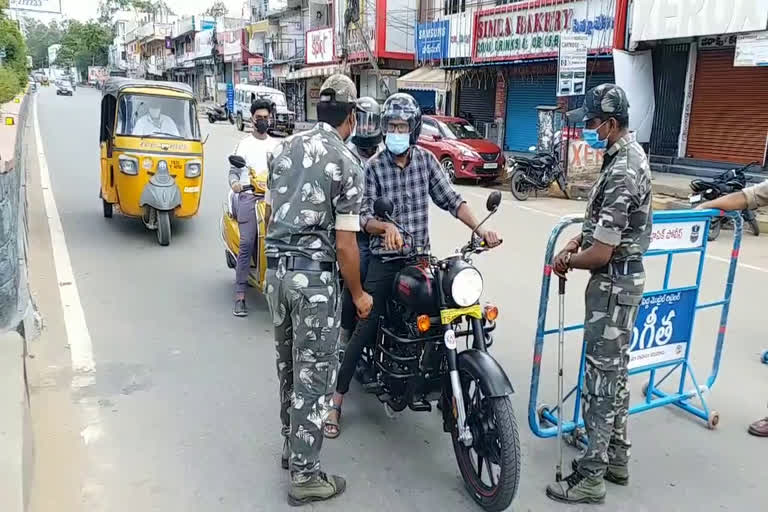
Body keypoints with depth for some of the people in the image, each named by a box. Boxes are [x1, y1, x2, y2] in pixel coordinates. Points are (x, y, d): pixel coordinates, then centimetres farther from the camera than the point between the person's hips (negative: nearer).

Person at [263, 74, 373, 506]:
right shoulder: (348, 164, -11)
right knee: (315, 374, 3)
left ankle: (292, 446, 37)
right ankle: (305, 475, 13)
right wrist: (358, 293, 0)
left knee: (289, 364, 20)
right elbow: (345, 244, -13)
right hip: (315, 275, -7)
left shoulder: (285, 148, 8)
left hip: (276, 268, 7)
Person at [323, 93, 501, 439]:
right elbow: (364, 216, -8)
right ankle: (336, 400, 6)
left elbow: (451, 200, 2)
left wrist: (480, 229, -12)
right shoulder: (374, 166, -4)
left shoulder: (426, 161, 5)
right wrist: (385, 227, -30)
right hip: (385, 259, -3)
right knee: (365, 330, -4)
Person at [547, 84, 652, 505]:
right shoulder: (628, 154, 8)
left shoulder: (622, 172, -24)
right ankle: (616, 457, 31)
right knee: (614, 369, 17)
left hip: (613, 283, -10)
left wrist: (566, 262, -6)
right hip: (622, 280, 10)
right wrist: (577, 239, 6)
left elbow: (601, 253, -24)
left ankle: (591, 477, 9)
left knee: (601, 376, -3)